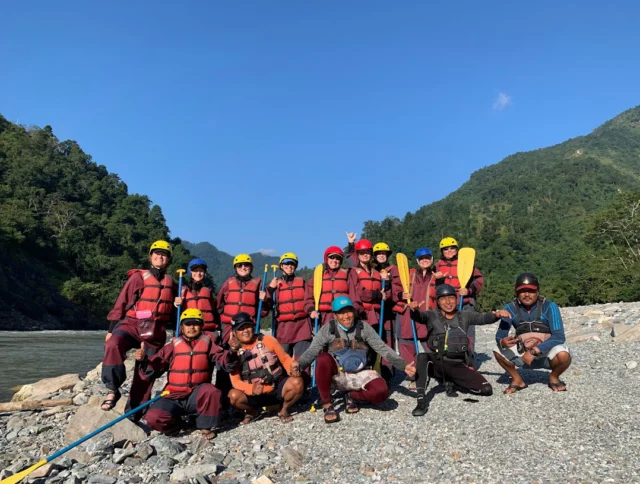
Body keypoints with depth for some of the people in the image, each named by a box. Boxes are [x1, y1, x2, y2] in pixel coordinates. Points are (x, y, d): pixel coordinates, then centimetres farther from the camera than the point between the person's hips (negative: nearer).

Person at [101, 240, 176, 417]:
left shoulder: (170, 283, 15)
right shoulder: (138, 277, 1)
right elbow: (122, 303, -2)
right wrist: (111, 329, -5)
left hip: (155, 333, 4)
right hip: (131, 324, -4)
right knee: (113, 344, -34)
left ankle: (133, 414, 14)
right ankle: (113, 390, -22)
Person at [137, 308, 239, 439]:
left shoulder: (208, 343, 2)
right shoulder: (174, 345, 3)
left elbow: (224, 360, -10)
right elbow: (154, 368, 2)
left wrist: (232, 352, -31)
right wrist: (143, 361, -19)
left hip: (197, 396, -1)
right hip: (174, 396, 1)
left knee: (211, 391, -33)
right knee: (153, 417, -24)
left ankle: (206, 426, -7)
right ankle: (176, 424, 10)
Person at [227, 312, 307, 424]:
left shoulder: (267, 340, -5)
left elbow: (285, 358, 3)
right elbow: (236, 381, -8)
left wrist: (293, 369, -20)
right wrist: (251, 389, -28)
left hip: (277, 388, 0)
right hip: (254, 394, 0)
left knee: (298, 382, -27)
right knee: (233, 396, -29)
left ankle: (284, 410, 4)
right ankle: (253, 411, 7)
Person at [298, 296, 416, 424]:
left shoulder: (364, 328, 0)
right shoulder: (328, 329, -4)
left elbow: (383, 349, -1)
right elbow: (311, 351, -11)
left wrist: (403, 366, -12)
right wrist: (297, 367, -30)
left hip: (360, 375, 1)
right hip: (338, 375, -1)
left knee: (382, 391, -28)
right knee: (323, 358, -33)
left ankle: (352, 396, 5)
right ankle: (327, 405, -16)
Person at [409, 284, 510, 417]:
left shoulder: (465, 316, 11)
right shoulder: (432, 316, 2)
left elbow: (484, 318, -1)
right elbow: (419, 317, -18)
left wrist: (496, 314, -23)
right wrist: (414, 310, -42)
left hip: (459, 366, 3)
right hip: (438, 363, -3)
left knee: (486, 390, -7)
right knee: (422, 357, -34)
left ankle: (451, 382, 15)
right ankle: (421, 400, -29)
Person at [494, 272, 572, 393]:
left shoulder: (549, 306, -17)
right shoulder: (511, 308, -11)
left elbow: (559, 336, -24)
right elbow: (499, 335, -14)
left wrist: (534, 351, -35)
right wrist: (503, 342, -39)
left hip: (547, 352, -2)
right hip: (523, 352, 2)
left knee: (563, 355, -33)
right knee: (498, 350, -23)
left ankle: (554, 377, 3)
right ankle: (517, 380, 4)